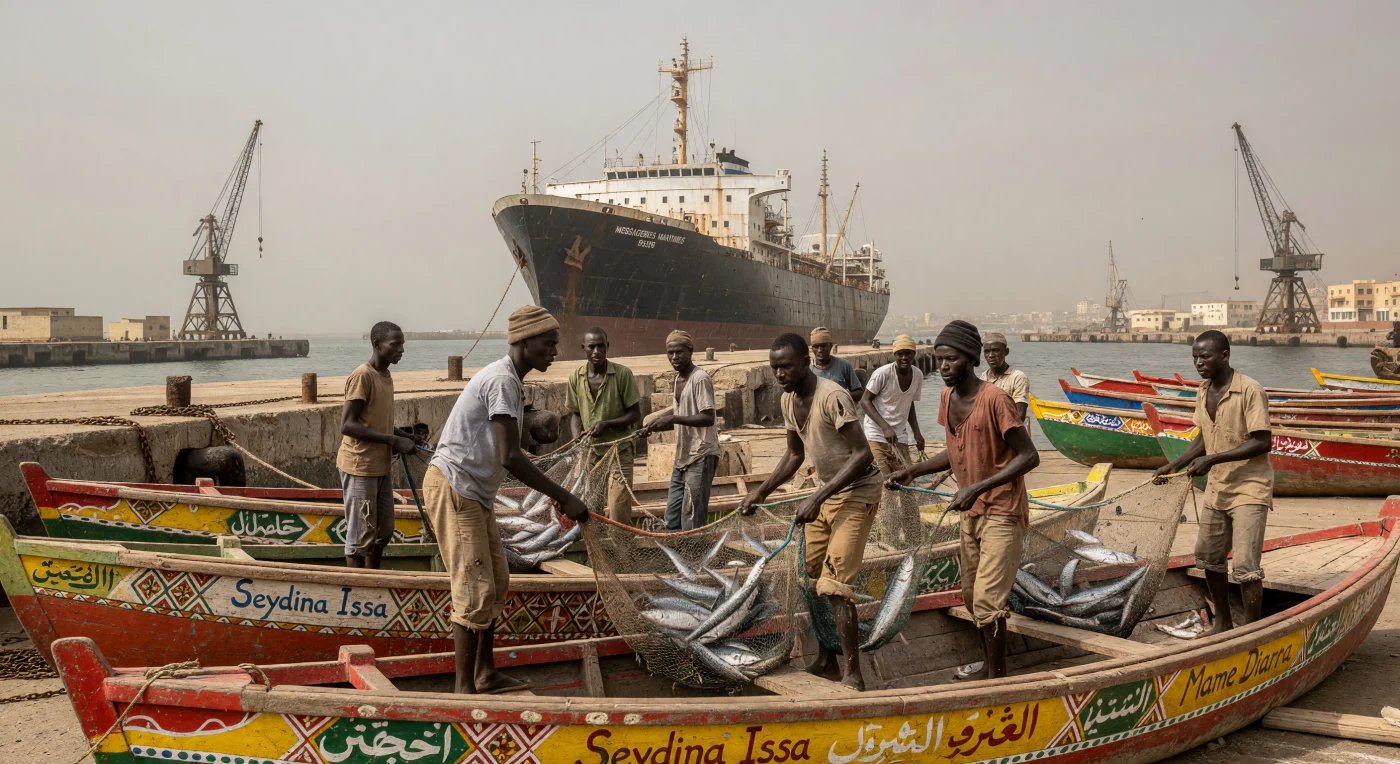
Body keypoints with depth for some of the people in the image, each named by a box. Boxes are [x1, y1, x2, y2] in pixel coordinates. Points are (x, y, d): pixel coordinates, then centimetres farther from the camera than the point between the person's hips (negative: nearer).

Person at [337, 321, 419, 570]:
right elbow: (347, 425, -21)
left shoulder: (386, 377, 12)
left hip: (382, 467, 9)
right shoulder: (362, 376, -15)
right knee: (361, 537, -4)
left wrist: (401, 433, 4)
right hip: (360, 467, -9)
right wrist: (394, 441, -23)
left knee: (383, 533, 16)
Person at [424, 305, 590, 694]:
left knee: (496, 582, 15)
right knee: (475, 590, -8)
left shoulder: (512, 381, 14)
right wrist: (564, 498, -22)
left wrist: (556, 496, 15)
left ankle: (486, 675, 25)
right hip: (453, 489, -10)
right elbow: (510, 458, -25)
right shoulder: (502, 380, -18)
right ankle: (465, 688, 0)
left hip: (475, 494, 11)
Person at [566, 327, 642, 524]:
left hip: (619, 448, -3)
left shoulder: (622, 374, -12)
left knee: (619, 507, -8)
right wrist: (577, 440, -11)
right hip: (590, 449, 4)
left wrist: (606, 424, -21)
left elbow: (635, 414, -7)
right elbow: (574, 413, 8)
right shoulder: (576, 377, -2)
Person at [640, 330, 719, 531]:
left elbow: (708, 418, -20)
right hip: (683, 456, 10)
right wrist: (654, 426, 10)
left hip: (700, 457, -9)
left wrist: (673, 418, -27)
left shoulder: (700, 378, -14)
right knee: (672, 518, 12)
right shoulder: (679, 378, 14)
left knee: (691, 522, -10)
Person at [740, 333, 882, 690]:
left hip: (857, 491, -9)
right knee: (813, 577, 12)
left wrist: (817, 499, -31)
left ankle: (852, 675, -8)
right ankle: (825, 657, 27)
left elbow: (862, 455, -28)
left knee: (835, 584, -15)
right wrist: (761, 492, 6)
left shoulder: (833, 397, -25)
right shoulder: (789, 400, 1)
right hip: (826, 491, 9)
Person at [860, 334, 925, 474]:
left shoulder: (918, 376, 1)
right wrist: (886, 428, -22)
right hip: (877, 436, -6)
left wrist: (917, 433, 5)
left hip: (900, 437, 6)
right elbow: (865, 401, -13)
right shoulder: (882, 373, -18)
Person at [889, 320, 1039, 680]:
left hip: (1002, 512, -8)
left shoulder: (994, 400, -22)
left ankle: (997, 676, 3)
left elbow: (1029, 456, -22)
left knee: (987, 600, -11)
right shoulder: (947, 398, 3)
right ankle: (990, 667, 33)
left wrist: (977, 488, -28)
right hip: (970, 512, 9)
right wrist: (913, 471, 5)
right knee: (972, 597, 17)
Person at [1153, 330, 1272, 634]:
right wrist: (1173, 466, 5)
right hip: (1217, 488, 8)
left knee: (1245, 565, -11)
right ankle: (1222, 622, 31)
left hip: (1249, 488, -8)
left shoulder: (1250, 390, -18)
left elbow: (1262, 442, -22)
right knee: (1208, 558, 16)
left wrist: (1212, 459, -27)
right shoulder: (1203, 392, 6)